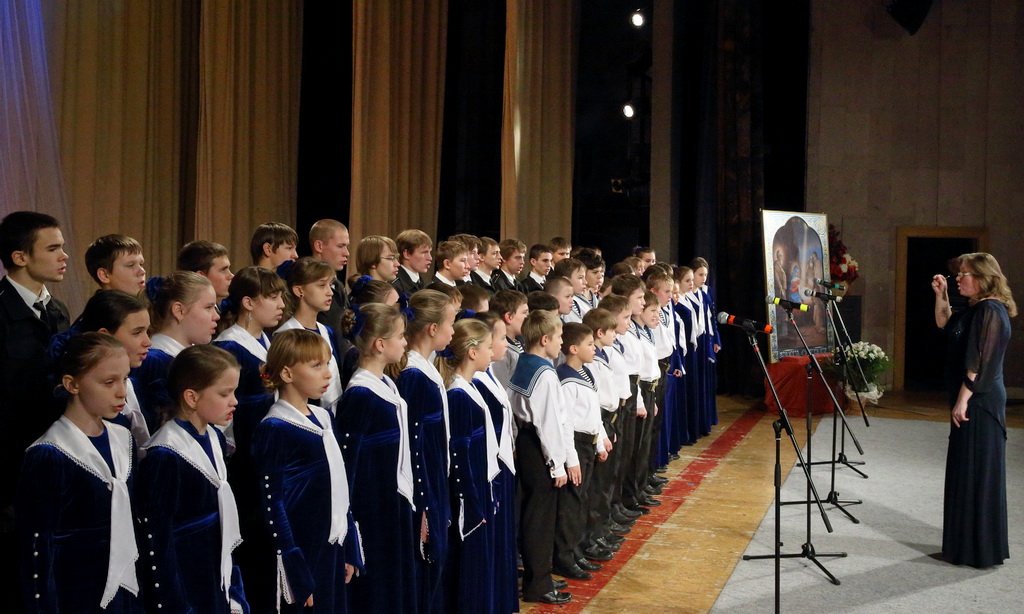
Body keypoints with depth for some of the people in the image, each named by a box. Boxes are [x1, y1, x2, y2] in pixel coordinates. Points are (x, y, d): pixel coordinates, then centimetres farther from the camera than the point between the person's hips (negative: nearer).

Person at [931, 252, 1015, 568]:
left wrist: (963, 400, -20)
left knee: (976, 472, -3)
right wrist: (940, 295, 15)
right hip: (972, 401, 10)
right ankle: (968, 543, 24)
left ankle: (980, 550, 5)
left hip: (979, 403, -10)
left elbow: (980, 363, -21)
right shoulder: (975, 310, 12)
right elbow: (944, 323, 29)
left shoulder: (991, 311, -16)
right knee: (966, 471, 14)